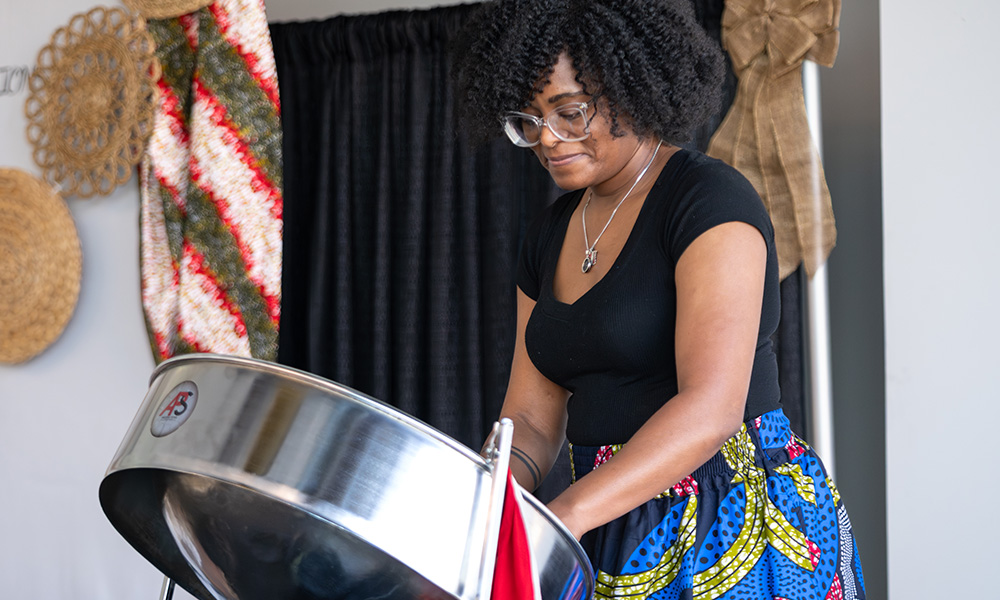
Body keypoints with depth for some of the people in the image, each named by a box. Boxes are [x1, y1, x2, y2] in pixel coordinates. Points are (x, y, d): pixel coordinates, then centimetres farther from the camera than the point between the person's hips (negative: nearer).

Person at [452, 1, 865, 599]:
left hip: (736, 533, -6)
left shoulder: (709, 200, -14)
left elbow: (711, 407, -27)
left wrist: (567, 516, -36)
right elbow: (533, 419, 8)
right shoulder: (550, 236, 9)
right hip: (612, 536, 7)